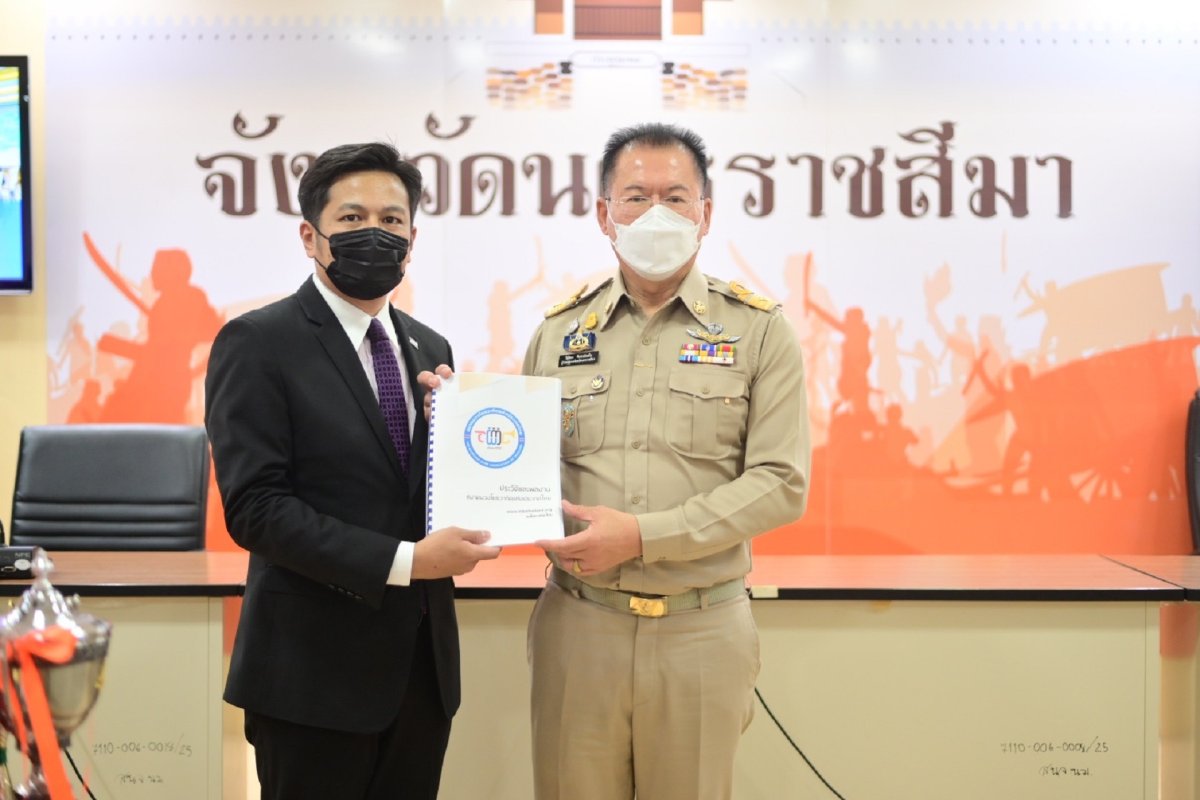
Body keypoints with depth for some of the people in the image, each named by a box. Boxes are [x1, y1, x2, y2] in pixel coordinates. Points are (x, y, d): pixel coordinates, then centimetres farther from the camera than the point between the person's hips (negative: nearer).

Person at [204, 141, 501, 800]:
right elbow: (255, 507, -17)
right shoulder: (257, 344, -9)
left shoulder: (429, 348, 10)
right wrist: (404, 560, -21)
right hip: (315, 669, -6)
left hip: (423, 662, 6)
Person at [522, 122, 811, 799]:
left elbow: (781, 483, -9)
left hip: (703, 630, -1)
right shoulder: (560, 332, 7)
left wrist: (643, 535, -16)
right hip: (576, 623, 2)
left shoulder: (760, 331, -1)